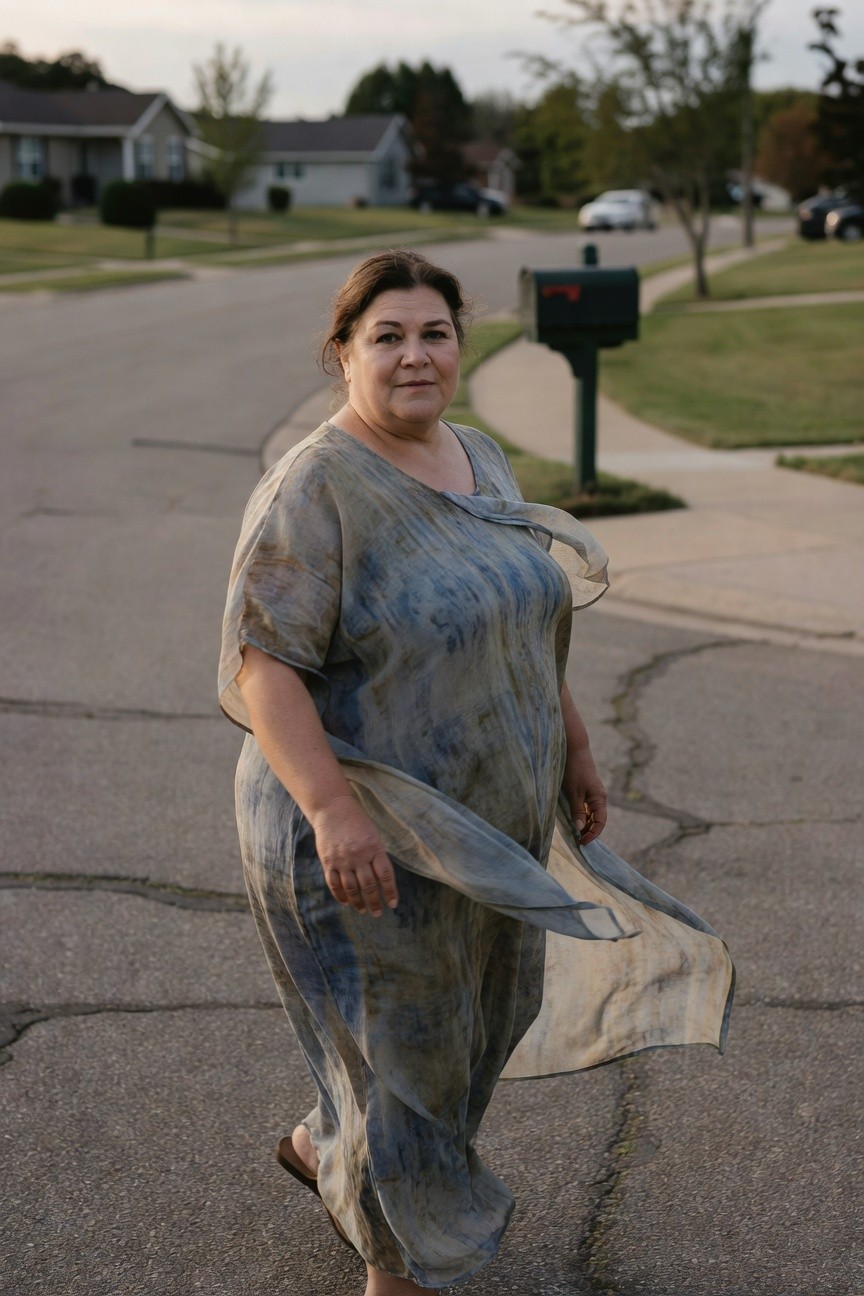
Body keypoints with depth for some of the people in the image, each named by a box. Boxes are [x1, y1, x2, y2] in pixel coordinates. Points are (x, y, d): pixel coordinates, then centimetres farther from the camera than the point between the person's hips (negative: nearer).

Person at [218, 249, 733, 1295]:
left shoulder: (480, 462, 6)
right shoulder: (315, 489, -18)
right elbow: (259, 662, -23)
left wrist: (569, 743, 17)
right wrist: (332, 807, -32)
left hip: (487, 818, 8)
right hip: (368, 839, -8)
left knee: (483, 1010, 21)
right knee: (401, 1045, 5)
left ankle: (323, 1146, 45)